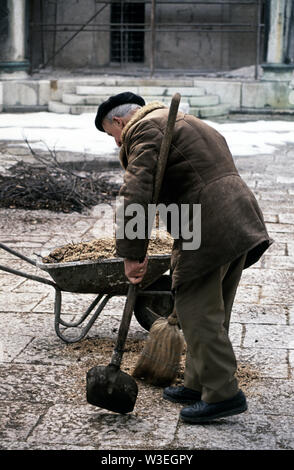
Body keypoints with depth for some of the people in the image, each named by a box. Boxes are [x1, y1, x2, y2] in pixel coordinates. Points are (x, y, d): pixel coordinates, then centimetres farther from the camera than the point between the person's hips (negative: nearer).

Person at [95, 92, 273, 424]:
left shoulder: (143, 129, -3)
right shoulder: (180, 121, 27)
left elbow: (135, 193, -17)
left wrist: (131, 253, -17)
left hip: (209, 229, -10)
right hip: (241, 218, 10)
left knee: (198, 312, -3)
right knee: (212, 312, 16)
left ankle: (223, 393, 1)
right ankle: (198, 384, 25)